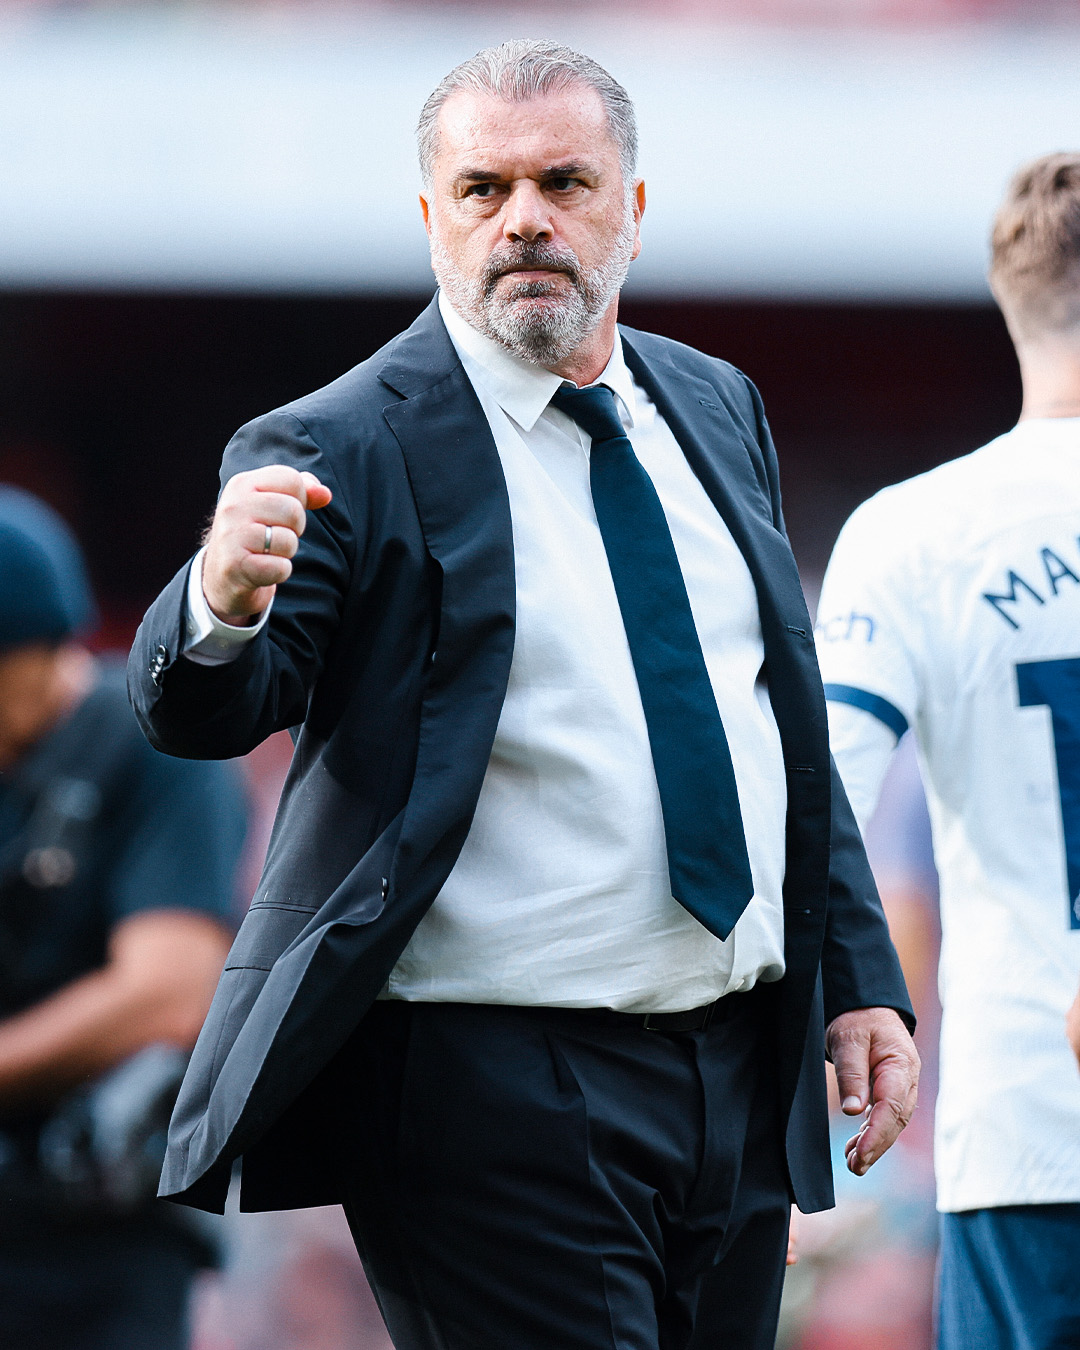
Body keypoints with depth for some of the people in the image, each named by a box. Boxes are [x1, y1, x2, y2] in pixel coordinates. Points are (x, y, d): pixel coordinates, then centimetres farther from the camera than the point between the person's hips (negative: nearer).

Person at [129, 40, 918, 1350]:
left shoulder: (716, 409, 13)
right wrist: (222, 610, -41)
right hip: (495, 1088, -6)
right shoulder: (345, 448, -7)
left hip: (743, 1074, 6)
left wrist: (858, 981, 15)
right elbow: (200, 712, -19)